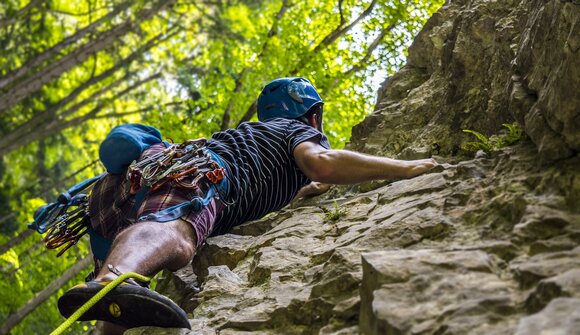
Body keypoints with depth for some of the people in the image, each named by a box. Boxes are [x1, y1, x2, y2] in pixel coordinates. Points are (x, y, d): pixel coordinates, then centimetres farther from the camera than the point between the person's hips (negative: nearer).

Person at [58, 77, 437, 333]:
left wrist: (303, 191, 74)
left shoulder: (257, 135, 46)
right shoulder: (300, 129, 22)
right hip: (186, 170, -9)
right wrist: (407, 168, 5)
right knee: (174, 235, -39)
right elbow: (322, 162, -4)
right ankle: (108, 285, -70)